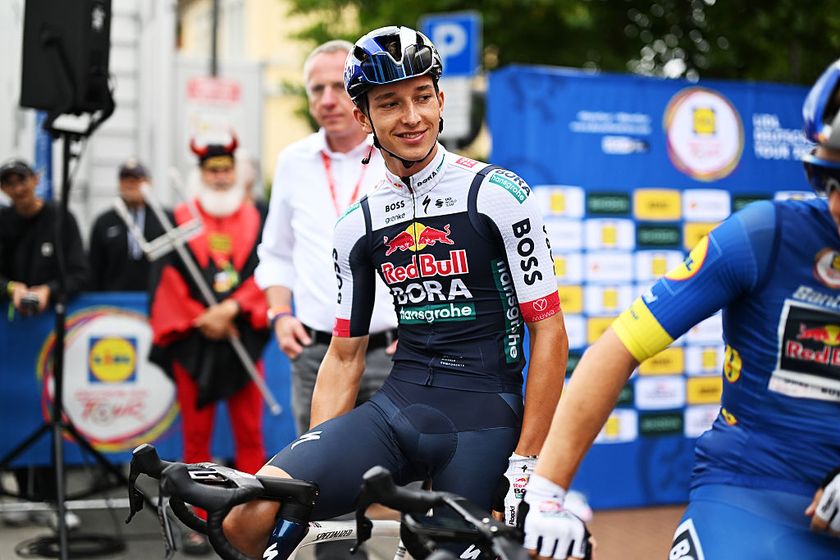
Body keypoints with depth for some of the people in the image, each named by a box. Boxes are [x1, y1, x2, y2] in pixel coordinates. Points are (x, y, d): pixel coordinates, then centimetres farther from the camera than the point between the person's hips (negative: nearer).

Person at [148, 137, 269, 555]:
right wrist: (205, 320, -8)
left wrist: (231, 308, -13)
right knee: (196, 437, 3)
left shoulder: (254, 220, 9)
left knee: (250, 434, 1)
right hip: (193, 343, 0)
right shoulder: (180, 220, 6)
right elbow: (172, 281, 1)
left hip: (243, 337, 1)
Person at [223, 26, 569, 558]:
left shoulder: (499, 195, -5)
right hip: (396, 410, 3)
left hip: (482, 423, -3)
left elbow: (549, 333, -5)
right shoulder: (358, 225, 9)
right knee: (250, 515, -17)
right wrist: (310, 475, 5)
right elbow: (344, 356, 14)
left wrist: (527, 463, -10)